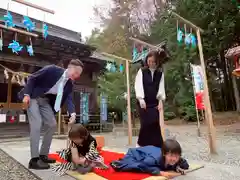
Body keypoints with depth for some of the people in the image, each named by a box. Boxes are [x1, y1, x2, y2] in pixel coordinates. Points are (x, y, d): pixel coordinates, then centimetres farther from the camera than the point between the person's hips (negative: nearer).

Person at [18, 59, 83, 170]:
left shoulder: (69, 84, -3)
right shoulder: (52, 69, -20)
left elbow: (69, 99, -10)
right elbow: (32, 78, -15)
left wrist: (73, 113, -28)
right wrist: (27, 94, -24)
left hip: (45, 100, 7)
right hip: (33, 97, -7)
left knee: (52, 124, 0)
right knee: (37, 124, -19)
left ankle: (43, 155, 12)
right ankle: (34, 159, -14)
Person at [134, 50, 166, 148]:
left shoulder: (160, 73, 9)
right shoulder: (142, 71, 1)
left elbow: (161, 87, 6)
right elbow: (138, 85, -9)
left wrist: (160, 100, -4)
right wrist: (141, 99, -20)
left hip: (154, 103, 3)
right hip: (143, 102, -2)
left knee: (155, 124, 2)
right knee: (146, 123, -6)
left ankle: (157, 145, 15)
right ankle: (142, 144, 13)